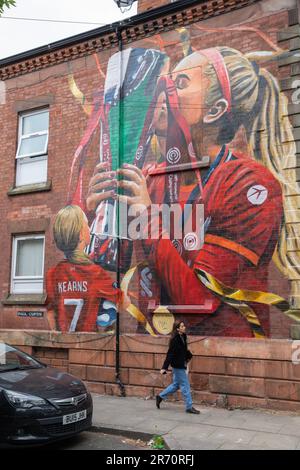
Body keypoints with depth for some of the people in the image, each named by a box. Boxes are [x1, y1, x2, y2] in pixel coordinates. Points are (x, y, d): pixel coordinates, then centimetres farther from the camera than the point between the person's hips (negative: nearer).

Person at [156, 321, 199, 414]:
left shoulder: (182, 337, 5)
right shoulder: (175, 340, -21)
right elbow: (170, 354, -23)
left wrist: (189, 356, 5)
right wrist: (164, 367, -23)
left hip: (181, 365, 9)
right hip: (178, 366, -9)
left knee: (176, 384, 19)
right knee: (185, 385, 0)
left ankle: (160, 396, 31)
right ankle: (189, 407, 12)